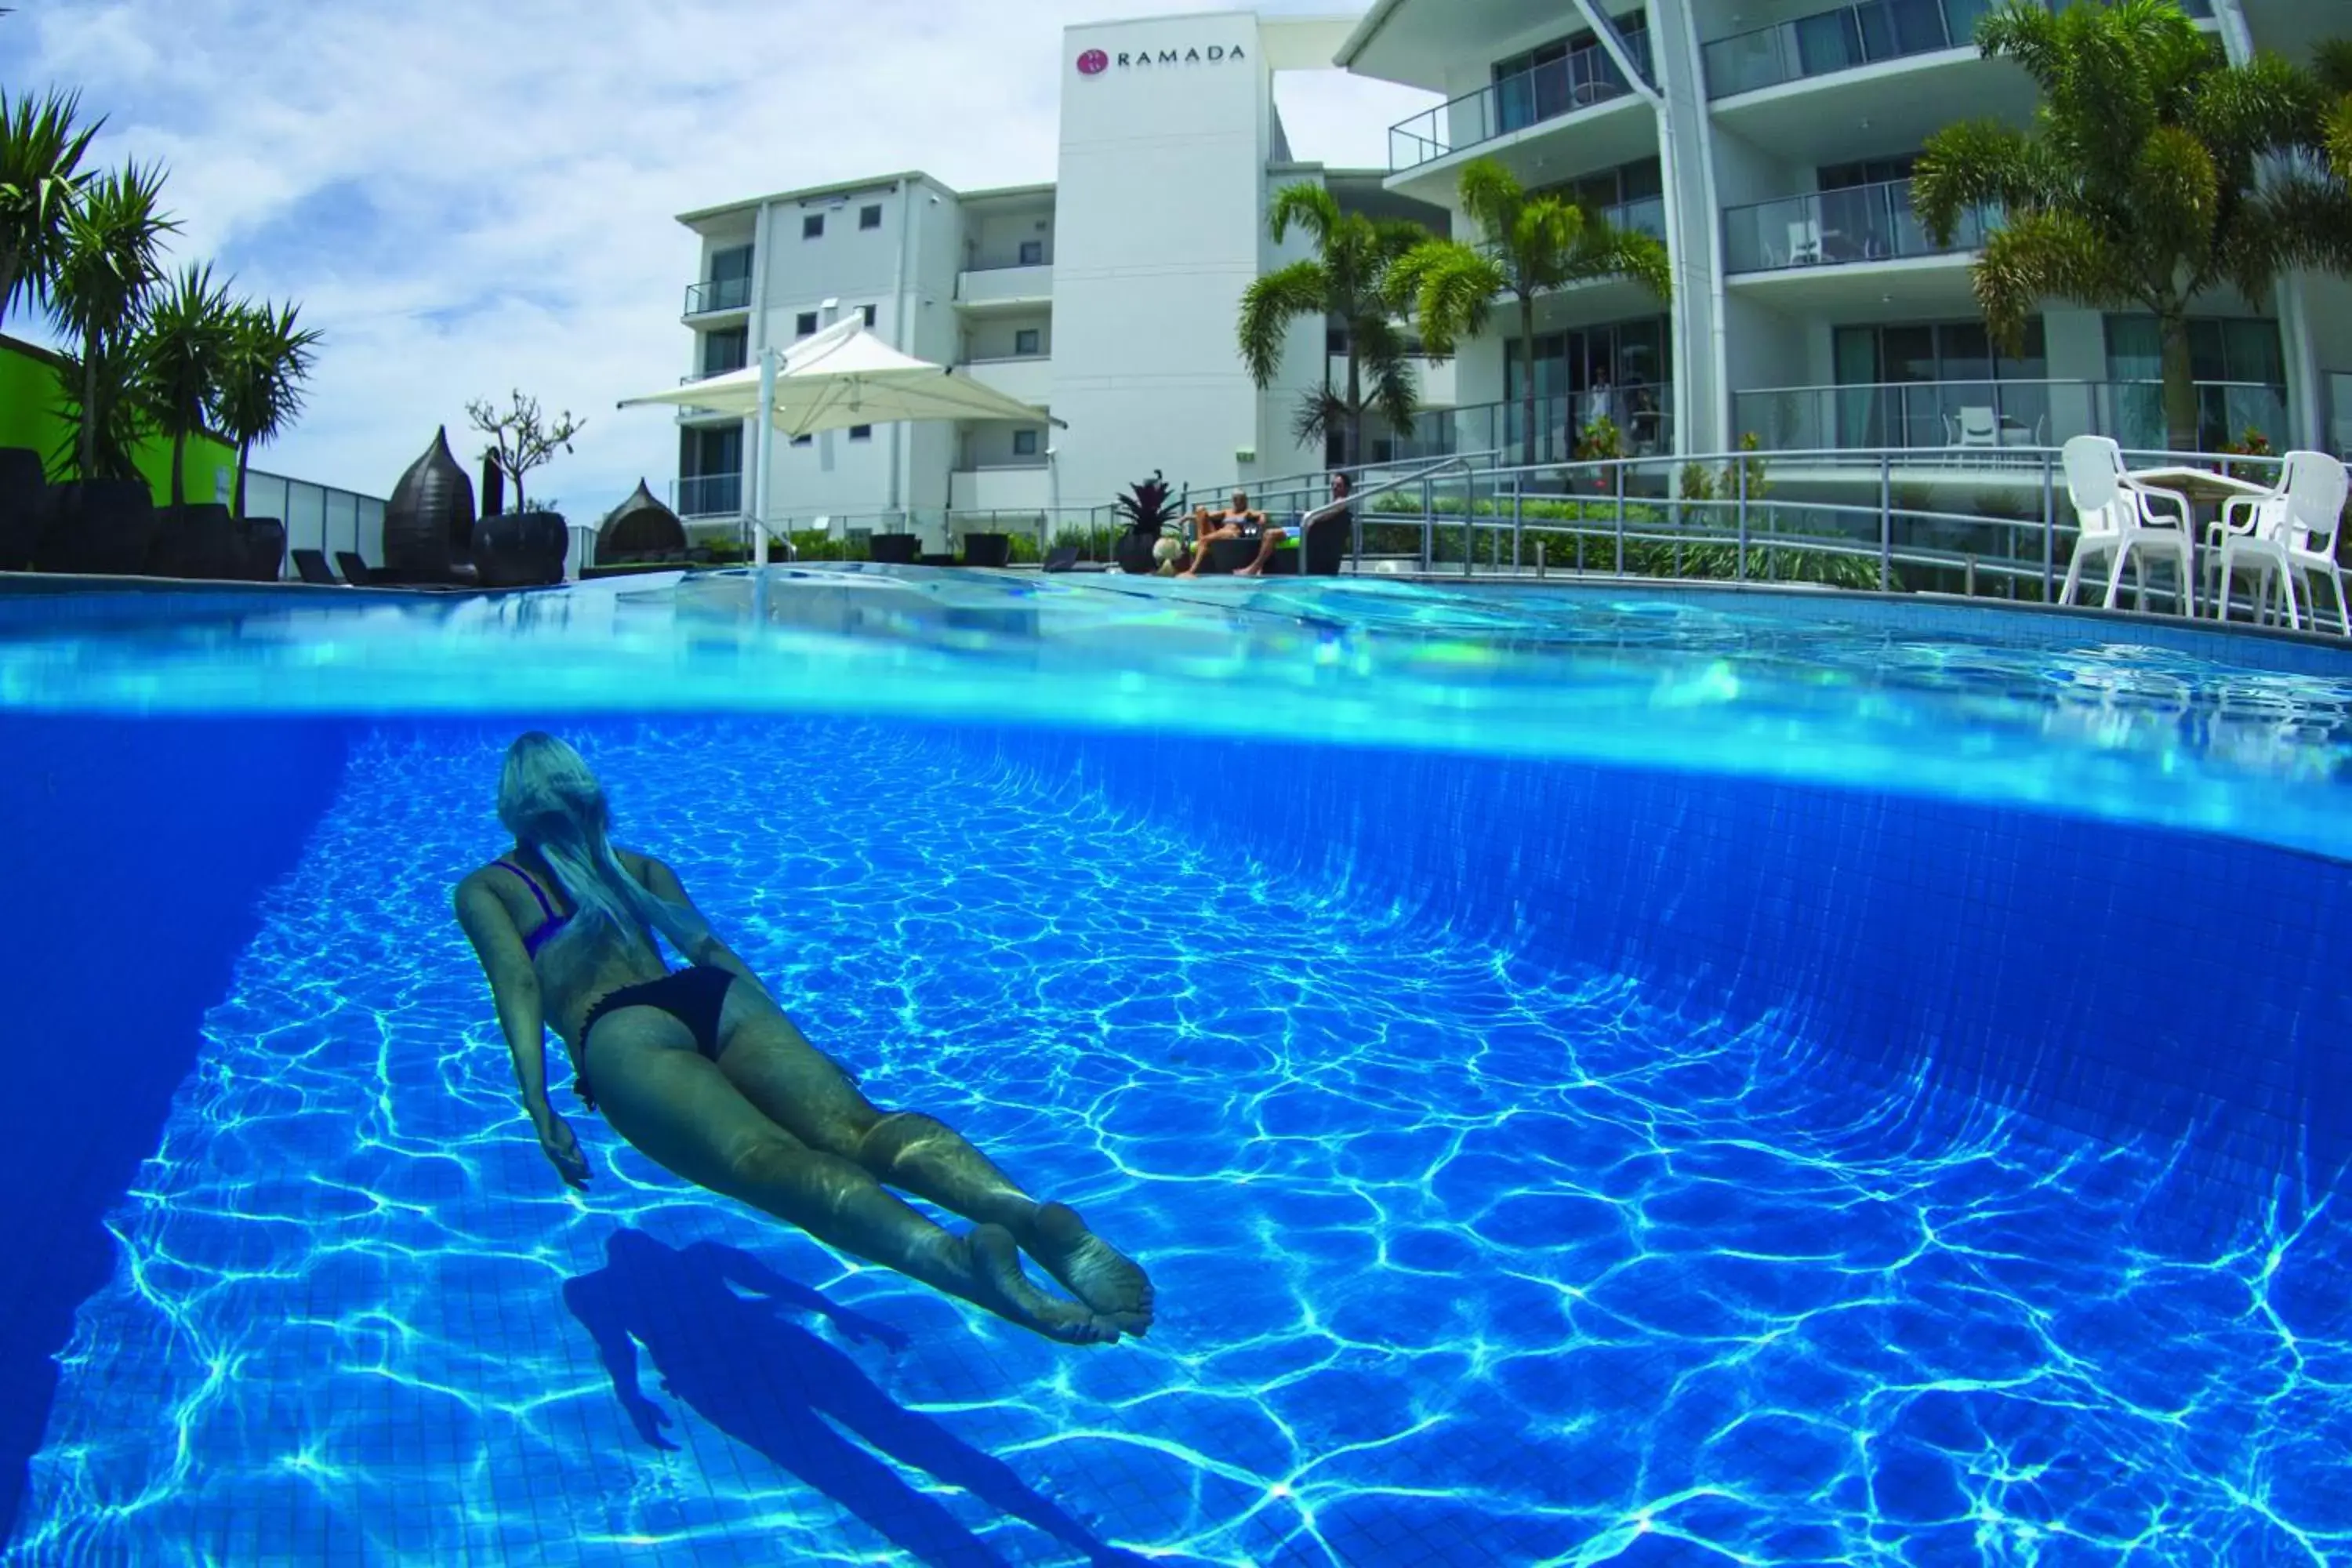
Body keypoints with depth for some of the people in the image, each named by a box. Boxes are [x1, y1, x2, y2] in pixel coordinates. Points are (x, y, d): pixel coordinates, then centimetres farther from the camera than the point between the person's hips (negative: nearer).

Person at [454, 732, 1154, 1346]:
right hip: (717, 997, 4)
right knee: (853, 1124, -21)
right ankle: (1029, 1213, -52)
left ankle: (950, 1254, -60)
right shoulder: (638, 866, 35)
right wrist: (790, 1049, 21)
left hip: (621, 1032, -4)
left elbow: (518, 985, 5)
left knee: (763, 1158, -30)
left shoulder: (482, 889, 24)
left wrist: (541, 1109, -8)